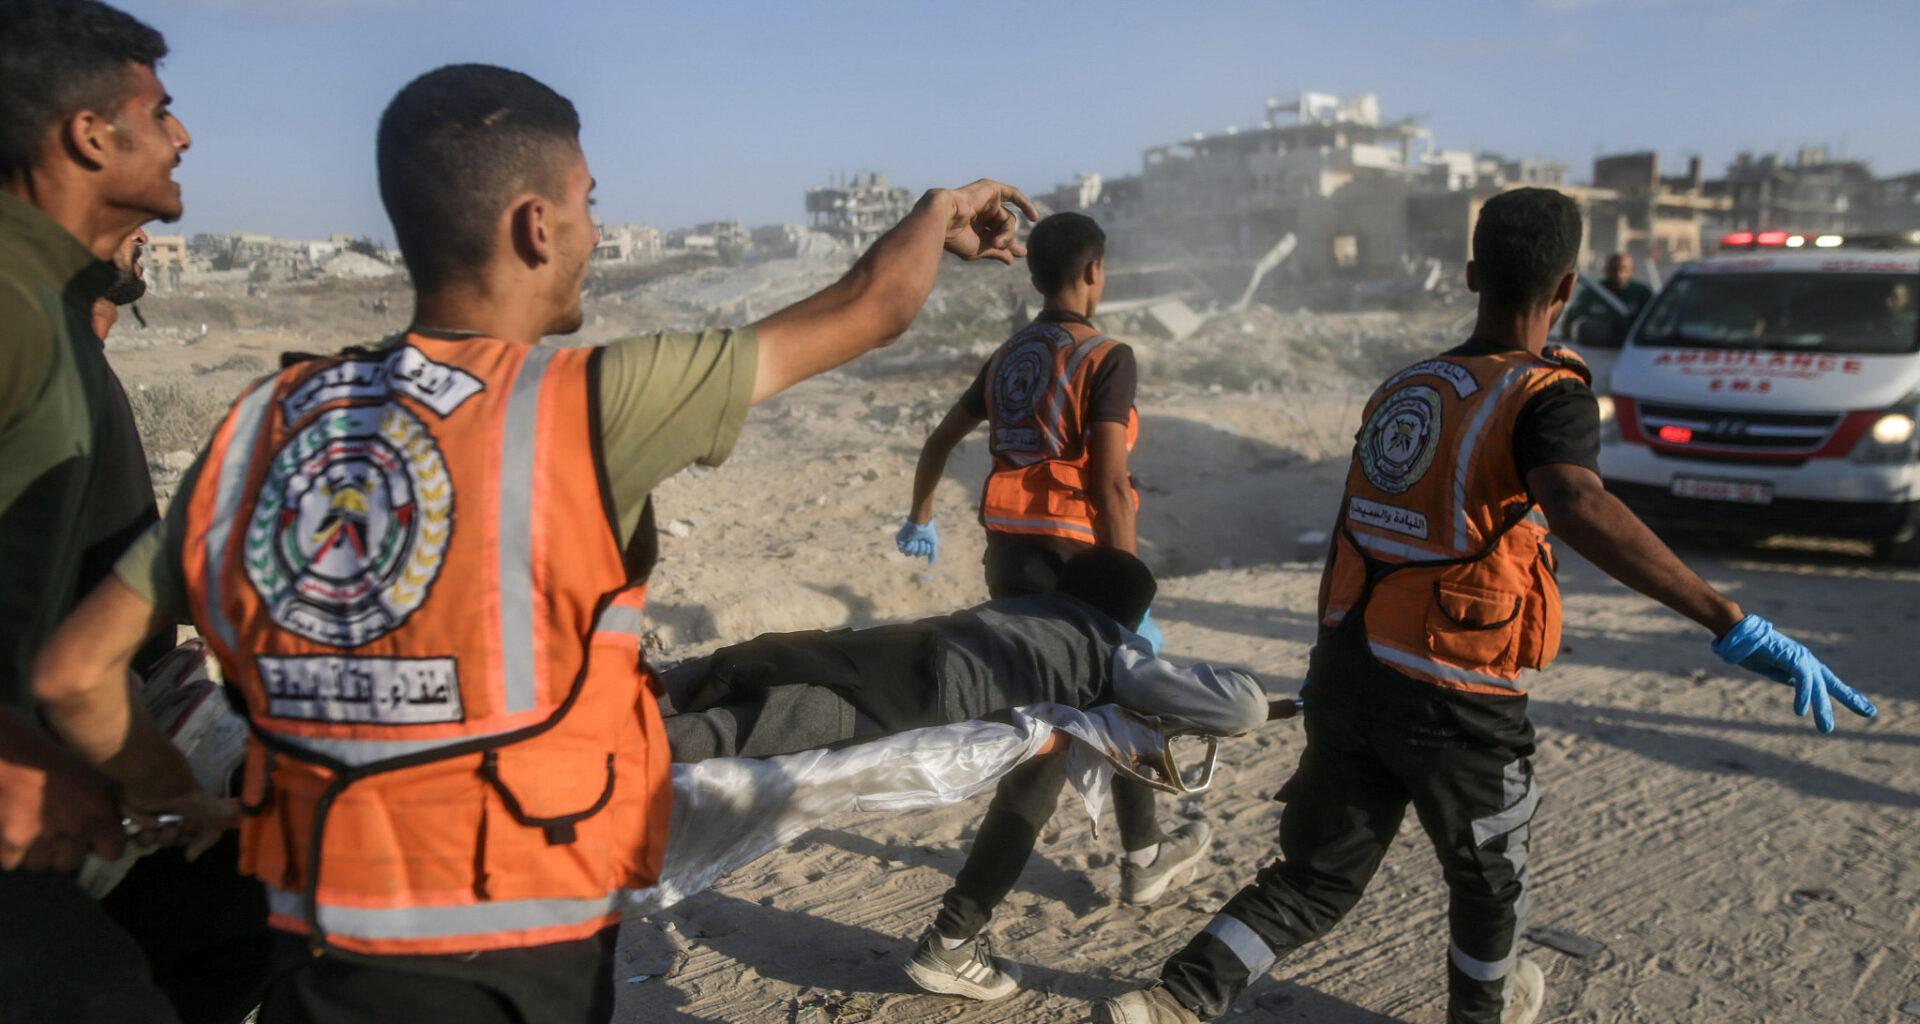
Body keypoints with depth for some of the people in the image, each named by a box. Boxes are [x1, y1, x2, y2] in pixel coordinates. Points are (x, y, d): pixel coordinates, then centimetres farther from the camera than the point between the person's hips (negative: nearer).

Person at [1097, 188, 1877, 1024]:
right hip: (1451, 702, -5)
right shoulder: (1547, 397, -12)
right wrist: (1732, 625, -36)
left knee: (1315, 880, 15)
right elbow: (1576, 506, -33)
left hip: (1351, 674, 5)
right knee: (1490, 880, 24)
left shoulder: (1404, 386, 10)